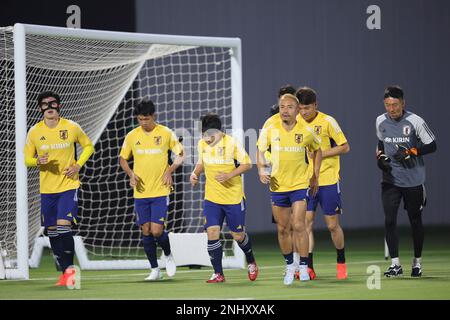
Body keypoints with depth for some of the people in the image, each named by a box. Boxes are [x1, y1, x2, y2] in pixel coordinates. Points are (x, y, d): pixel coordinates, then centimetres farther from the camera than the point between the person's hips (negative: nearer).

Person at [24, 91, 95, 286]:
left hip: (69, 185, -3)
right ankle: (66, 271, 19)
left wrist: (78, 165, -5)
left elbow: (88, 146, 10)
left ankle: (69, 269, -5)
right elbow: (27, 159, 7)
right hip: (47, 189, 3)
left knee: (63, 226, -18)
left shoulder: (72, 127, -5)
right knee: (52, 231, 6)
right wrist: (38, 161, -17)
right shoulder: (34, 132, -1)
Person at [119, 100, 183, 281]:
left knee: (157, 231, -11)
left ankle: (168, 255, 19)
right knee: (146, 231, 4)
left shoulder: (166, 133, -4)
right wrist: (131, 174, -5)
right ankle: (155, 270, 15)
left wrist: (170, 170, -11)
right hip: (140, 192, 3)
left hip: (160, 191, -3)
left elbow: (180, 155, 6)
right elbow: (123, 158, 13)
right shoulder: (132, 136, 2)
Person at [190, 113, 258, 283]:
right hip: (211, 198, 4)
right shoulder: (202, 144, 1)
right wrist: (195, 173, -2)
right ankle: (218, 274, -3)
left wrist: (229, 175, -23)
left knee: (238, 235, 6)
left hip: (234, 197, -4)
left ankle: (251, 263, 36)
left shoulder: (231, 143, -14)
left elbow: (247, 164, -10)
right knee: (212, 232, -11)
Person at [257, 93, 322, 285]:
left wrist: (315, 176, 11)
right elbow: (260, 151, 7)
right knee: (282, 229, 8)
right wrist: (261, 170, -11)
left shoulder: (306, 132, -5)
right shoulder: (270, 129, -4)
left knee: (298, 226, -13)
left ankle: (304, 267, -4)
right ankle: (289, 265, 25)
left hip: (299, 184, -2)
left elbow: (317, 150, 13)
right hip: (277, 185, 2)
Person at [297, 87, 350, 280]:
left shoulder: (327, 122, -8)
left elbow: (345, 147, -6)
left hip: (328, 181, -3)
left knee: (332, 225, 3)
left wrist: (321, 153, -15)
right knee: (306, 223, -5)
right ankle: (308, 268, -5)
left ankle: (341, 262, 23)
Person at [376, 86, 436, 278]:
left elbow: (431, 146, -6)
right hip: (390, 180, 3)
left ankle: (417, 261, 24)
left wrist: (410, 152, -19)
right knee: (389, 220, -9)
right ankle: (395, 264, -5)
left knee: (415, 221, 8)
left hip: (413, 181, -3)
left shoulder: (415, 122, -12)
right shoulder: (381, 121, 2)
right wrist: (380, 156, 1)